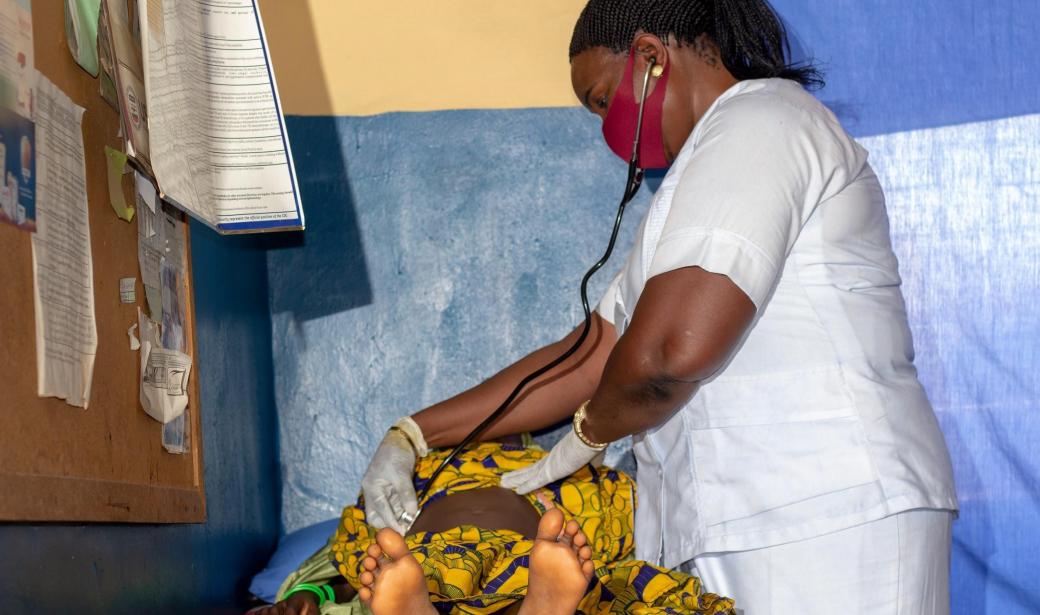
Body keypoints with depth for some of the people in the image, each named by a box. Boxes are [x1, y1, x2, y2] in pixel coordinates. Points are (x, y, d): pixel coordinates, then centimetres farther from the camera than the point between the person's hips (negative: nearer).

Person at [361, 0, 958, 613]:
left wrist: (590, 431, 1)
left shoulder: (758, 123, -9)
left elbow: (673, 350, -21)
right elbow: (594, 355, 19)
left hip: (825, 527, -9)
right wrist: (412, 434, 13)